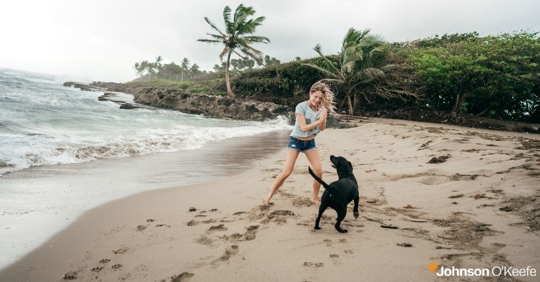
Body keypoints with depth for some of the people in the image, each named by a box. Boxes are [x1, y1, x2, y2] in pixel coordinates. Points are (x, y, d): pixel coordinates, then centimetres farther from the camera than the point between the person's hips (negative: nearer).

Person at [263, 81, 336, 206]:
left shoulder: (320, 109, -5)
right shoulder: (301, 107, -20)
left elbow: (321, 128, -6)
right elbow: (303, 128, -24)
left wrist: (324, 118, -23)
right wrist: (319, 120, -30)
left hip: (310, 143, 5)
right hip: (296, 141, -4)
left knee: (319, 171, -5)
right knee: (286, 172, -9)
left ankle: (314, 197, 15)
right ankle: (269, 196, 5)